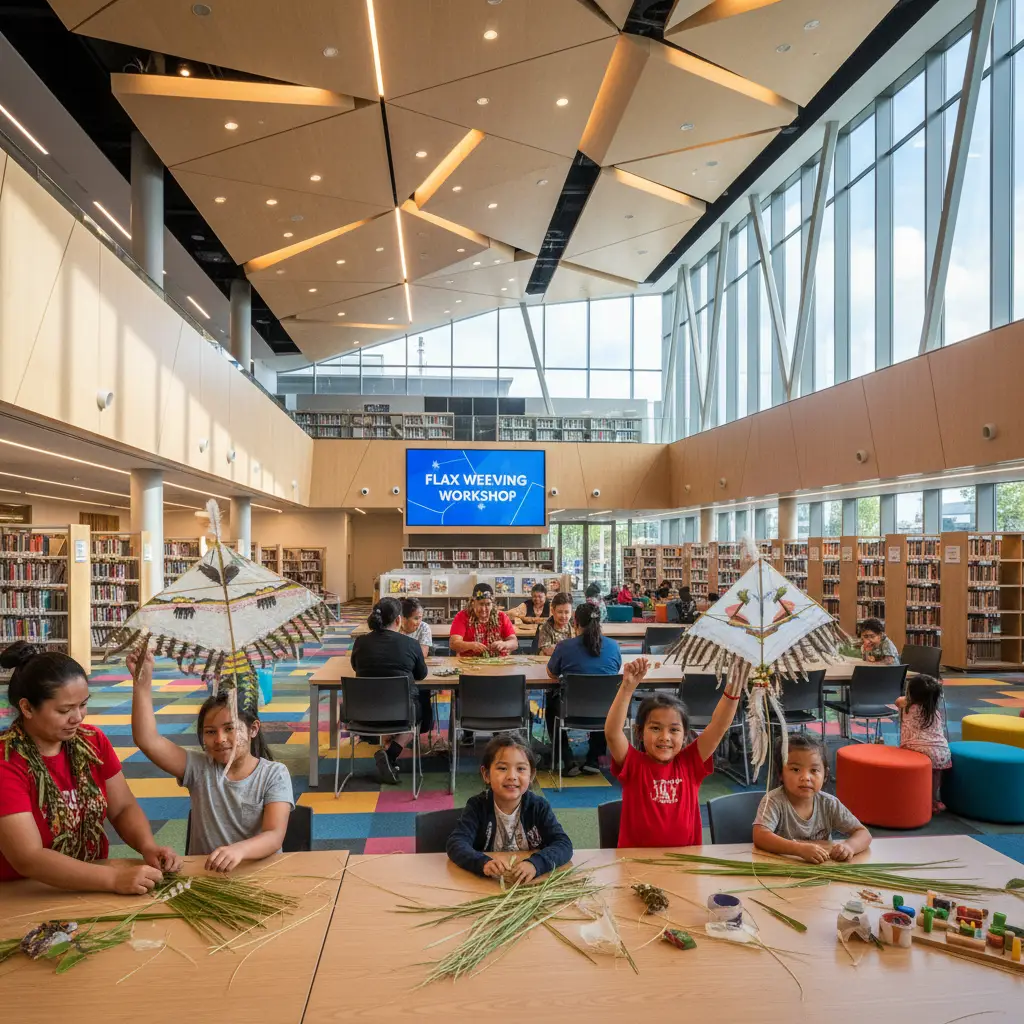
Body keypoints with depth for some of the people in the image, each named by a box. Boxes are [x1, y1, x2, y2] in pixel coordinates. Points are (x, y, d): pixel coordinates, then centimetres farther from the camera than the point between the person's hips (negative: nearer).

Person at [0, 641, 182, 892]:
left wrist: (148, 846, -13)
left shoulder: (92, 740, 1)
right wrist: (114, 879, -27)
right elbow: (28, 858, -20)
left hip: (93, 888, 5)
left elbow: (123, 807, 6)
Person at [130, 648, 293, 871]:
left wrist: (238, 850, -35)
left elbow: (274, 836, -16)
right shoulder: (199, 768, 3)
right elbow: (147, 740, -7)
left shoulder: (274, 773, -4)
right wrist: (142, 682, -15)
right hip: (203, 874, 1)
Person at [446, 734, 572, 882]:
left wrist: (535, 864, -33)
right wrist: (483, 863, -37)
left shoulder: (539, 806, -4)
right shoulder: (478, 806, -6)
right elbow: (455, 843, -17)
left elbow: (564, 844, -14)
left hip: (532, 885, 1)